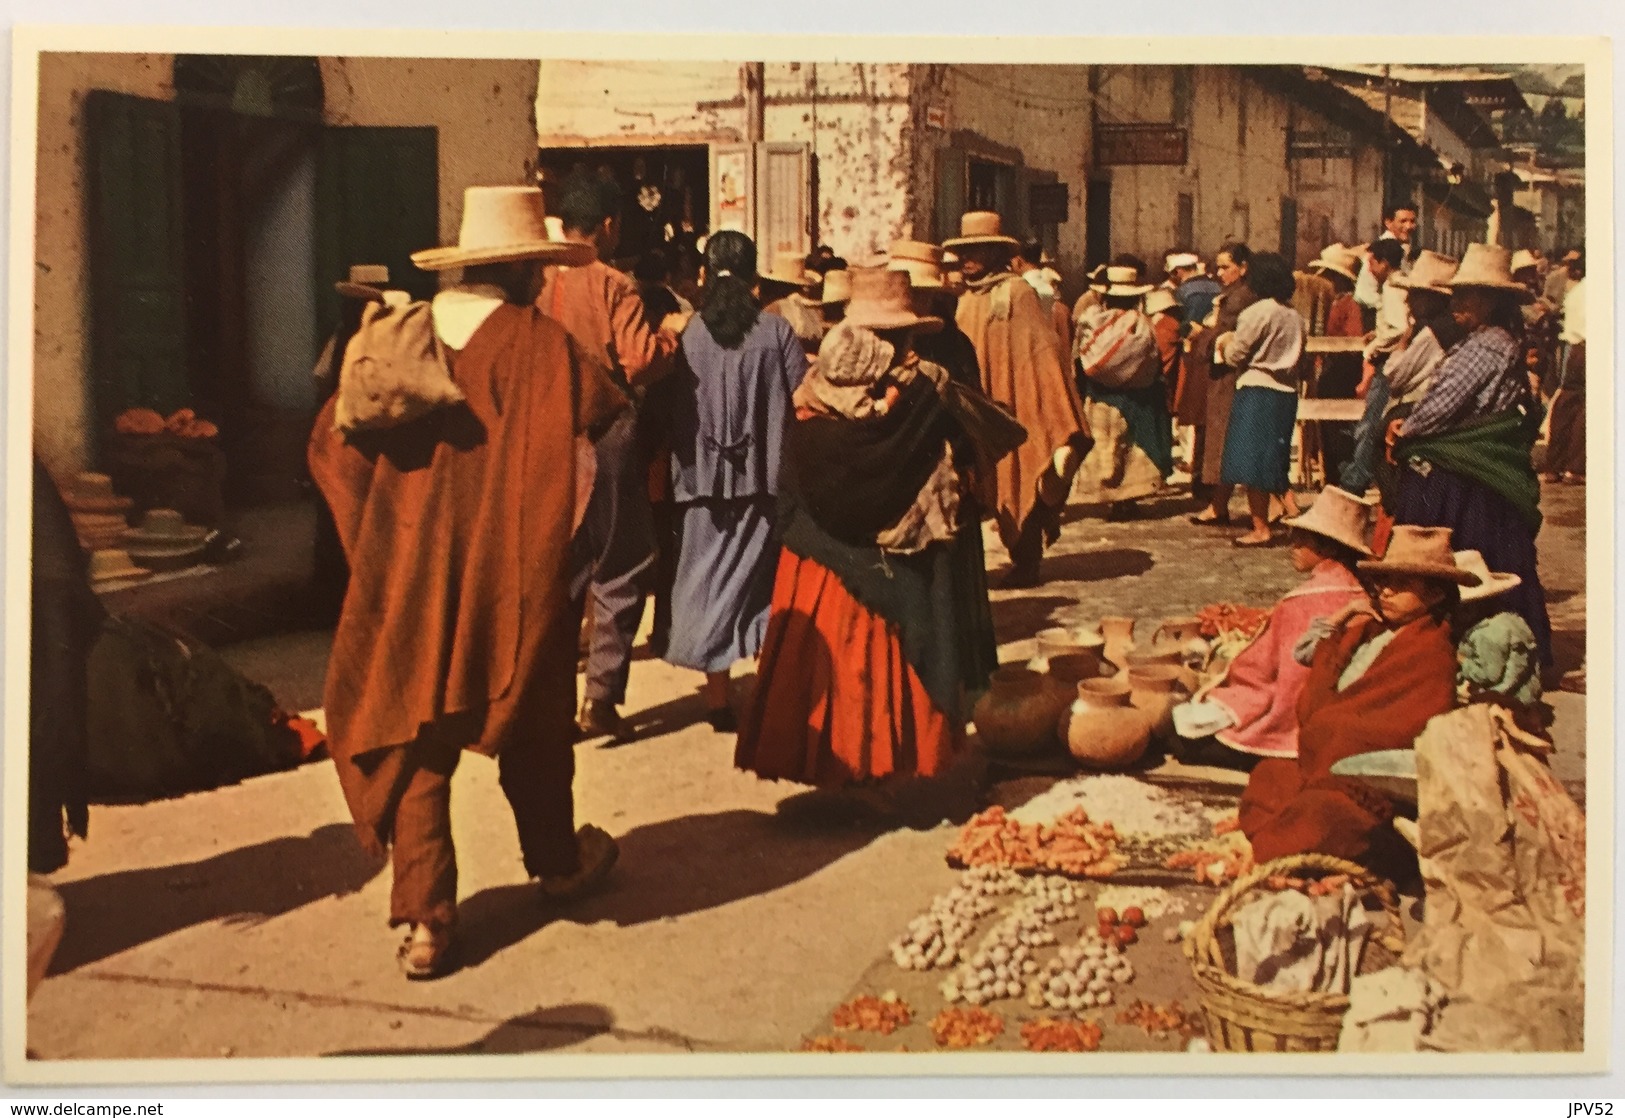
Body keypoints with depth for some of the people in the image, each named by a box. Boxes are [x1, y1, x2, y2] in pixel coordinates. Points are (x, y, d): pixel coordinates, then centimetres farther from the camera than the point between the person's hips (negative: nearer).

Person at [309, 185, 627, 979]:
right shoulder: (541, 345, -9)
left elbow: (333, 444, 4)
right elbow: (613, 417, -21)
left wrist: (375, 541, 10)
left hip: (407, 579, 2)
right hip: (512, 579, -2)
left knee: (414, 741, 8)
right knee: (530, 726, 18)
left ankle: (425, 919, 4)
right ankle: (556, 862, 39)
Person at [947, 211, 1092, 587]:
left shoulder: (1017, 293, -7)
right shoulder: (966, 301, 13)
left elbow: (1042, 349, -11)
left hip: (1011, 408, -6)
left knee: (1018, 482, 0)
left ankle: (1026, 564, 9)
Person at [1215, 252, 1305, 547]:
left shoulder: (1258, 312, -13)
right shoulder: (1295, 316, 9)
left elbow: (1235, 355, -9)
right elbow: (1298, 357, 17)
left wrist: (1226, 344, 12)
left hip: (1257, 391, -7)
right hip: (1286, 392, 8)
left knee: (1252, 465, -1)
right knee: (1275, 465, 17)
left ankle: (1260, 529, 0)